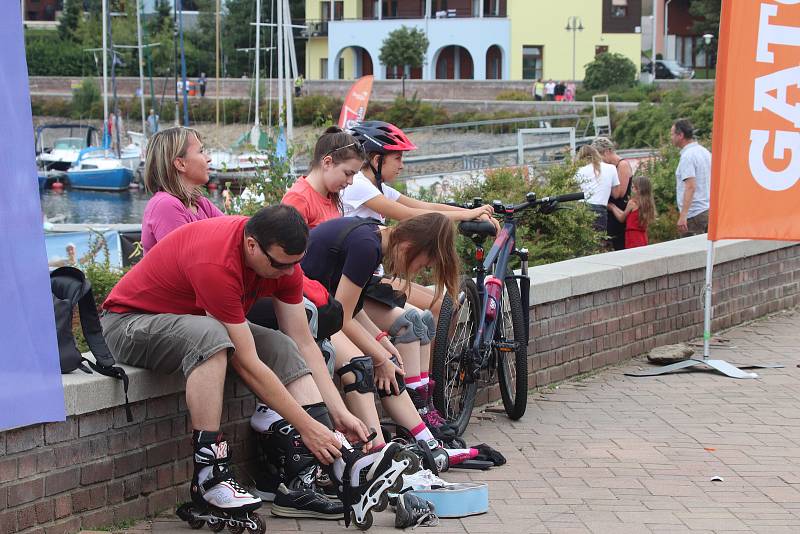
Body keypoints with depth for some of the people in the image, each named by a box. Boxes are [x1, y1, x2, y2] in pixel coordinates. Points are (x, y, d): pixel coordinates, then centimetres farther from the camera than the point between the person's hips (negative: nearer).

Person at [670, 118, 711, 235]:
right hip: (708, 210, 9)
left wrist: (683, 216, -28)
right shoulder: (705, 152, 14)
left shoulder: (688, 156, -14)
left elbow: (690, 187, -23)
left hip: (694, 214, -9)